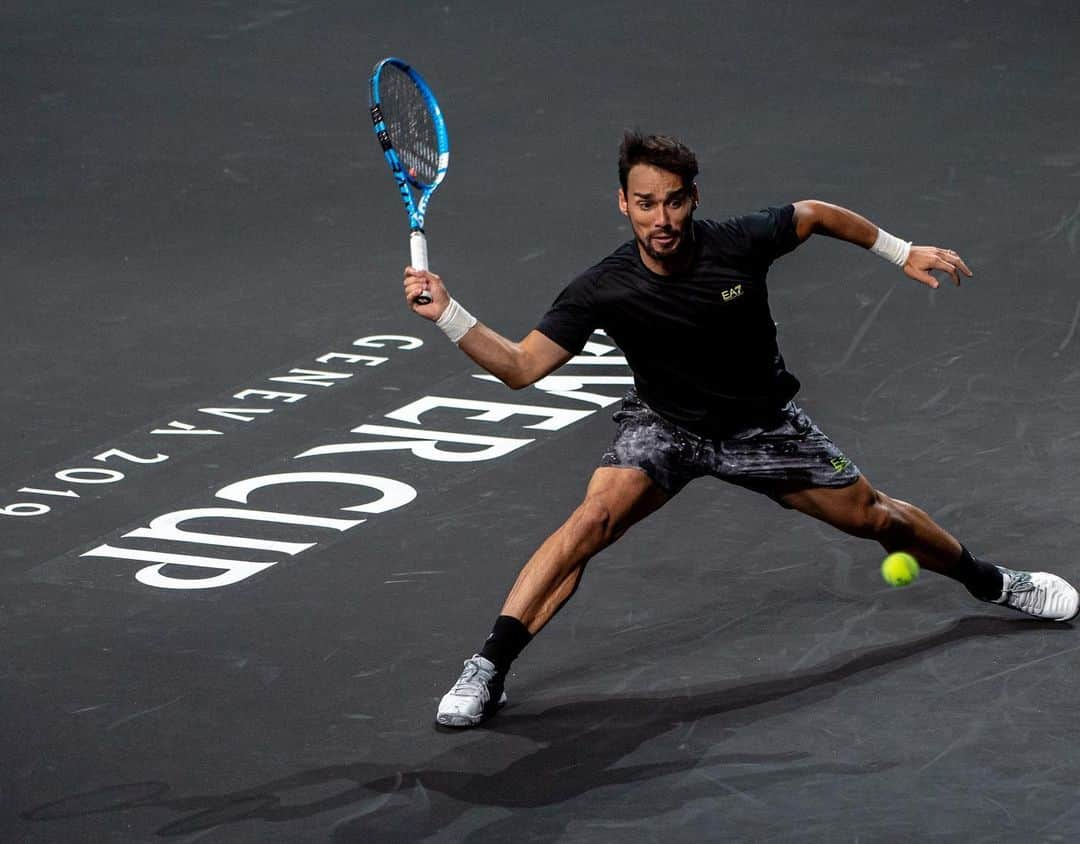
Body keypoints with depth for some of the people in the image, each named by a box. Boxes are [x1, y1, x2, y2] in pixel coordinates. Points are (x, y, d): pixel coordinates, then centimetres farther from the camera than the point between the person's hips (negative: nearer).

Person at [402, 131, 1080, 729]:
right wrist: (446, 312, -37)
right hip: (665, 426, -2)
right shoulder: (603, 291, -25)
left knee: (872, 515, 11)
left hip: (762, 425, 2)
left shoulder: (741, 244, -24)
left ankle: (989, 581, 42)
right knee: (595, 516, -28)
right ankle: (487, 670, -27)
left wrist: (901, 252, 3)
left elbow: (815, 215, -3)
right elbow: (521, 366, -24)